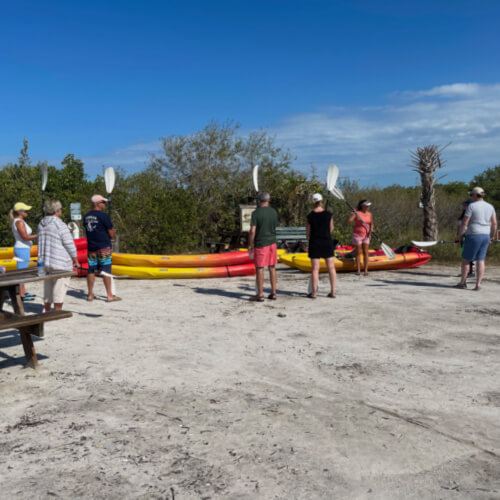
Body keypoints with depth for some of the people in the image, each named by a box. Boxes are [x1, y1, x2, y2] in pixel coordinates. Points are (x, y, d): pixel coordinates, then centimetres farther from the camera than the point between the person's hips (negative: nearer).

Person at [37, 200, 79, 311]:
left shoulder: (41, 224, 8)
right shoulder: (60, 225, -16)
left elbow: (41, 243, 15)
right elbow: (69, 245, -14)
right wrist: (75, 260, -2)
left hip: (44, 261, 8)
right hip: (60, 263, -8)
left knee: (48, 287, 20)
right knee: (60, 288, 2)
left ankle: (46, 310, 29)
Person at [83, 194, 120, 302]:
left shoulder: (86, 216, 10)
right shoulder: (103, 216, -11)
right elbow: (112, 234, -9)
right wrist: (113, 235, 15)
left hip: (91, 248, 6)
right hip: (103, 248, -6)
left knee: (91, 271, 10)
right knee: (106, 271, -2)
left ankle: (90, 295, 18)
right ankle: (109, 296, 2)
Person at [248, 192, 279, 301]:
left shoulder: (256, 213, -11)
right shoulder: (274, 212, 3)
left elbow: (252, 231, -14)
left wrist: (250, 244, -5)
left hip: (260, 243, -4)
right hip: (272, 243, 5)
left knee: (259, 268, 1)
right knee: (272, 268, 10)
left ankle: (260, 295, 3)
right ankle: (273, 293, 14)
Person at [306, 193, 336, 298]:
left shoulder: (310, 216, -7)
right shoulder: (328, 214, -4)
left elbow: (308, 232, 1)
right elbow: (331, 229, 7)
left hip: (314, 243, -1)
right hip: (327, 242, 1)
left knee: (315, 269, 3)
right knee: (331, 268, 8)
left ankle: (314, 293, 7)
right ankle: (333, 292, 11)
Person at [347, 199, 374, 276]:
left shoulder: (369, 214, 5)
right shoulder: (356, 213, -11)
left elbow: (371, 224, 16)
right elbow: (348, 221, -20)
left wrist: (371, 229, -5)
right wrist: (354, 214, -33)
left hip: (366, 235, 4)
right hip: (357, 235, -4)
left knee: (366, 252, 1)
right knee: (358, 253, 2)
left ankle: (366, 270, 4)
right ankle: (358, 270, 9)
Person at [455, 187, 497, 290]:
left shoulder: (472, 206, -9)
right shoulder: (490, 206, 9)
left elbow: (464, 223, -11)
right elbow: (494, 223, 10)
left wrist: (459, 236, -2)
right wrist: (492, 236, 21)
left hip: (473, 235, -6)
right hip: (486, 236, 6)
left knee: (466, 259, 5)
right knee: (480, 260, 5)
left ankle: (463, 282, 11)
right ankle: (478, 284, 3)